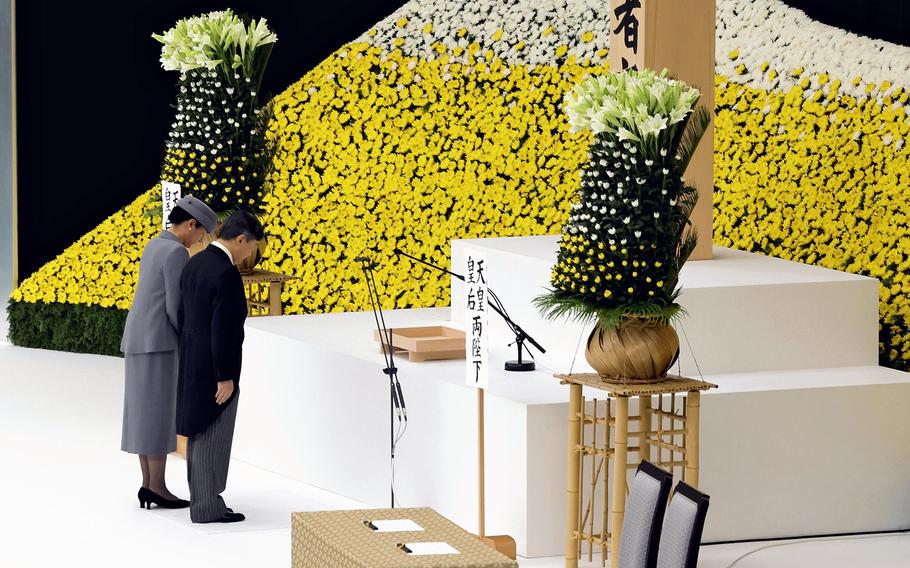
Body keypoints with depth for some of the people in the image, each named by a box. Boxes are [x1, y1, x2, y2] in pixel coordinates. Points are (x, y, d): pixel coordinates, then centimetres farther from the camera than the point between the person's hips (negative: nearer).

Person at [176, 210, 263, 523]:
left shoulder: (194, 264, 7)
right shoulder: (226, 274, -22)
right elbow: (222, 331, -23)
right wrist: (225, 378, -19)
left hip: (193, 365, 9)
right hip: (215, 369, -9)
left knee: (200, 434, 16)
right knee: (213, 438, -1)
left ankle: (201, 498, 23)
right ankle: (208, 507, 4)